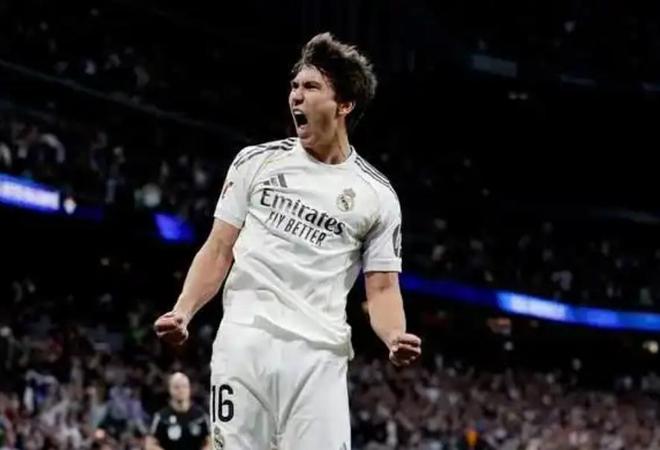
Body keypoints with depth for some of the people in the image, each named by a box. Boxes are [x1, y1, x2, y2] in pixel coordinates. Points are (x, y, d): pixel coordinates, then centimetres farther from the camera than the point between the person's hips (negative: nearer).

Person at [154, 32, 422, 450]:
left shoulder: (377, 195, 9)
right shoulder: (257, 162, 10)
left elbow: (382, 288, 9)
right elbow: (219, 251, 12)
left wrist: (395, 337, -13)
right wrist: (183, 311, -4)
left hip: (319, 356, -1)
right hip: (243, 341, 1)